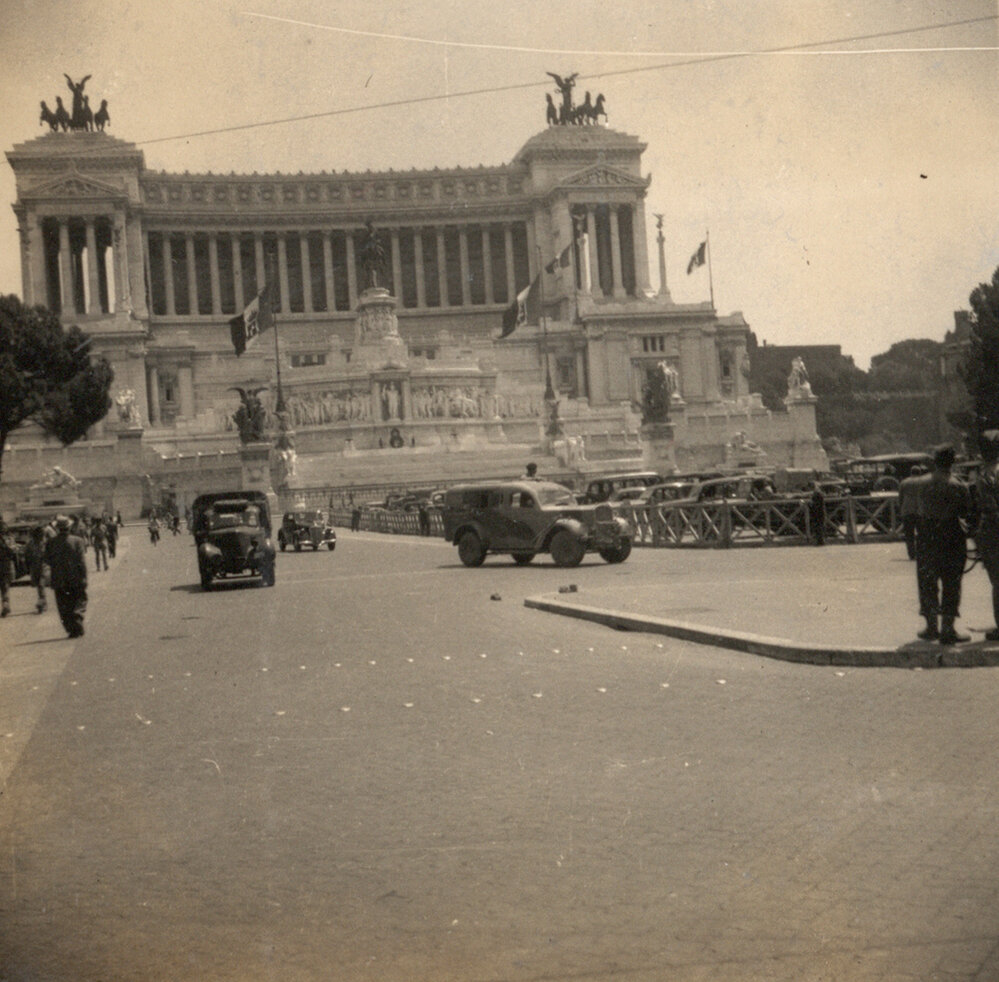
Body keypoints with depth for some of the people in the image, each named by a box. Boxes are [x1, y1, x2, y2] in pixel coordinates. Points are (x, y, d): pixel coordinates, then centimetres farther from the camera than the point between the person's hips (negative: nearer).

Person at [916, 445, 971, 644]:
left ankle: (932, 627, 19)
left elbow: (922, 510, 3)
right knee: (951, 583, 5)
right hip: (951, 536, -3)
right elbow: (966, 513, -5)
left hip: (926, 536, 3)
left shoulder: (924, 484, -1)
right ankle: (947, 629, 3)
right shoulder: (957, 487, -12)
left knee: (927, 582, 13)